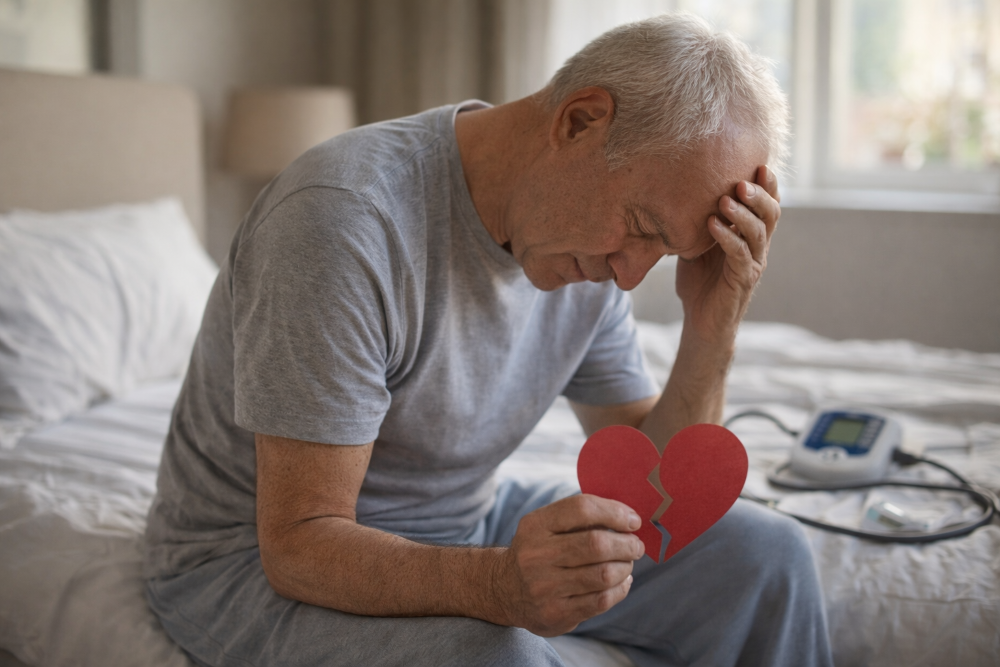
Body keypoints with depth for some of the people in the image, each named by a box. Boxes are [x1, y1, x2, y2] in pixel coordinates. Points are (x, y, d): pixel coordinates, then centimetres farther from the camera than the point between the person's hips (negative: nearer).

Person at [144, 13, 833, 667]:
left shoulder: (588, 238, -6)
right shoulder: (346, 218, -29)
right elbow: (300, 543, -27)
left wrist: (712, 332, -18)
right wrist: (497, 585, -44)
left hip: (461, 526, 7)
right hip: (263, 558, -6)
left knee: (764, 554, -2)